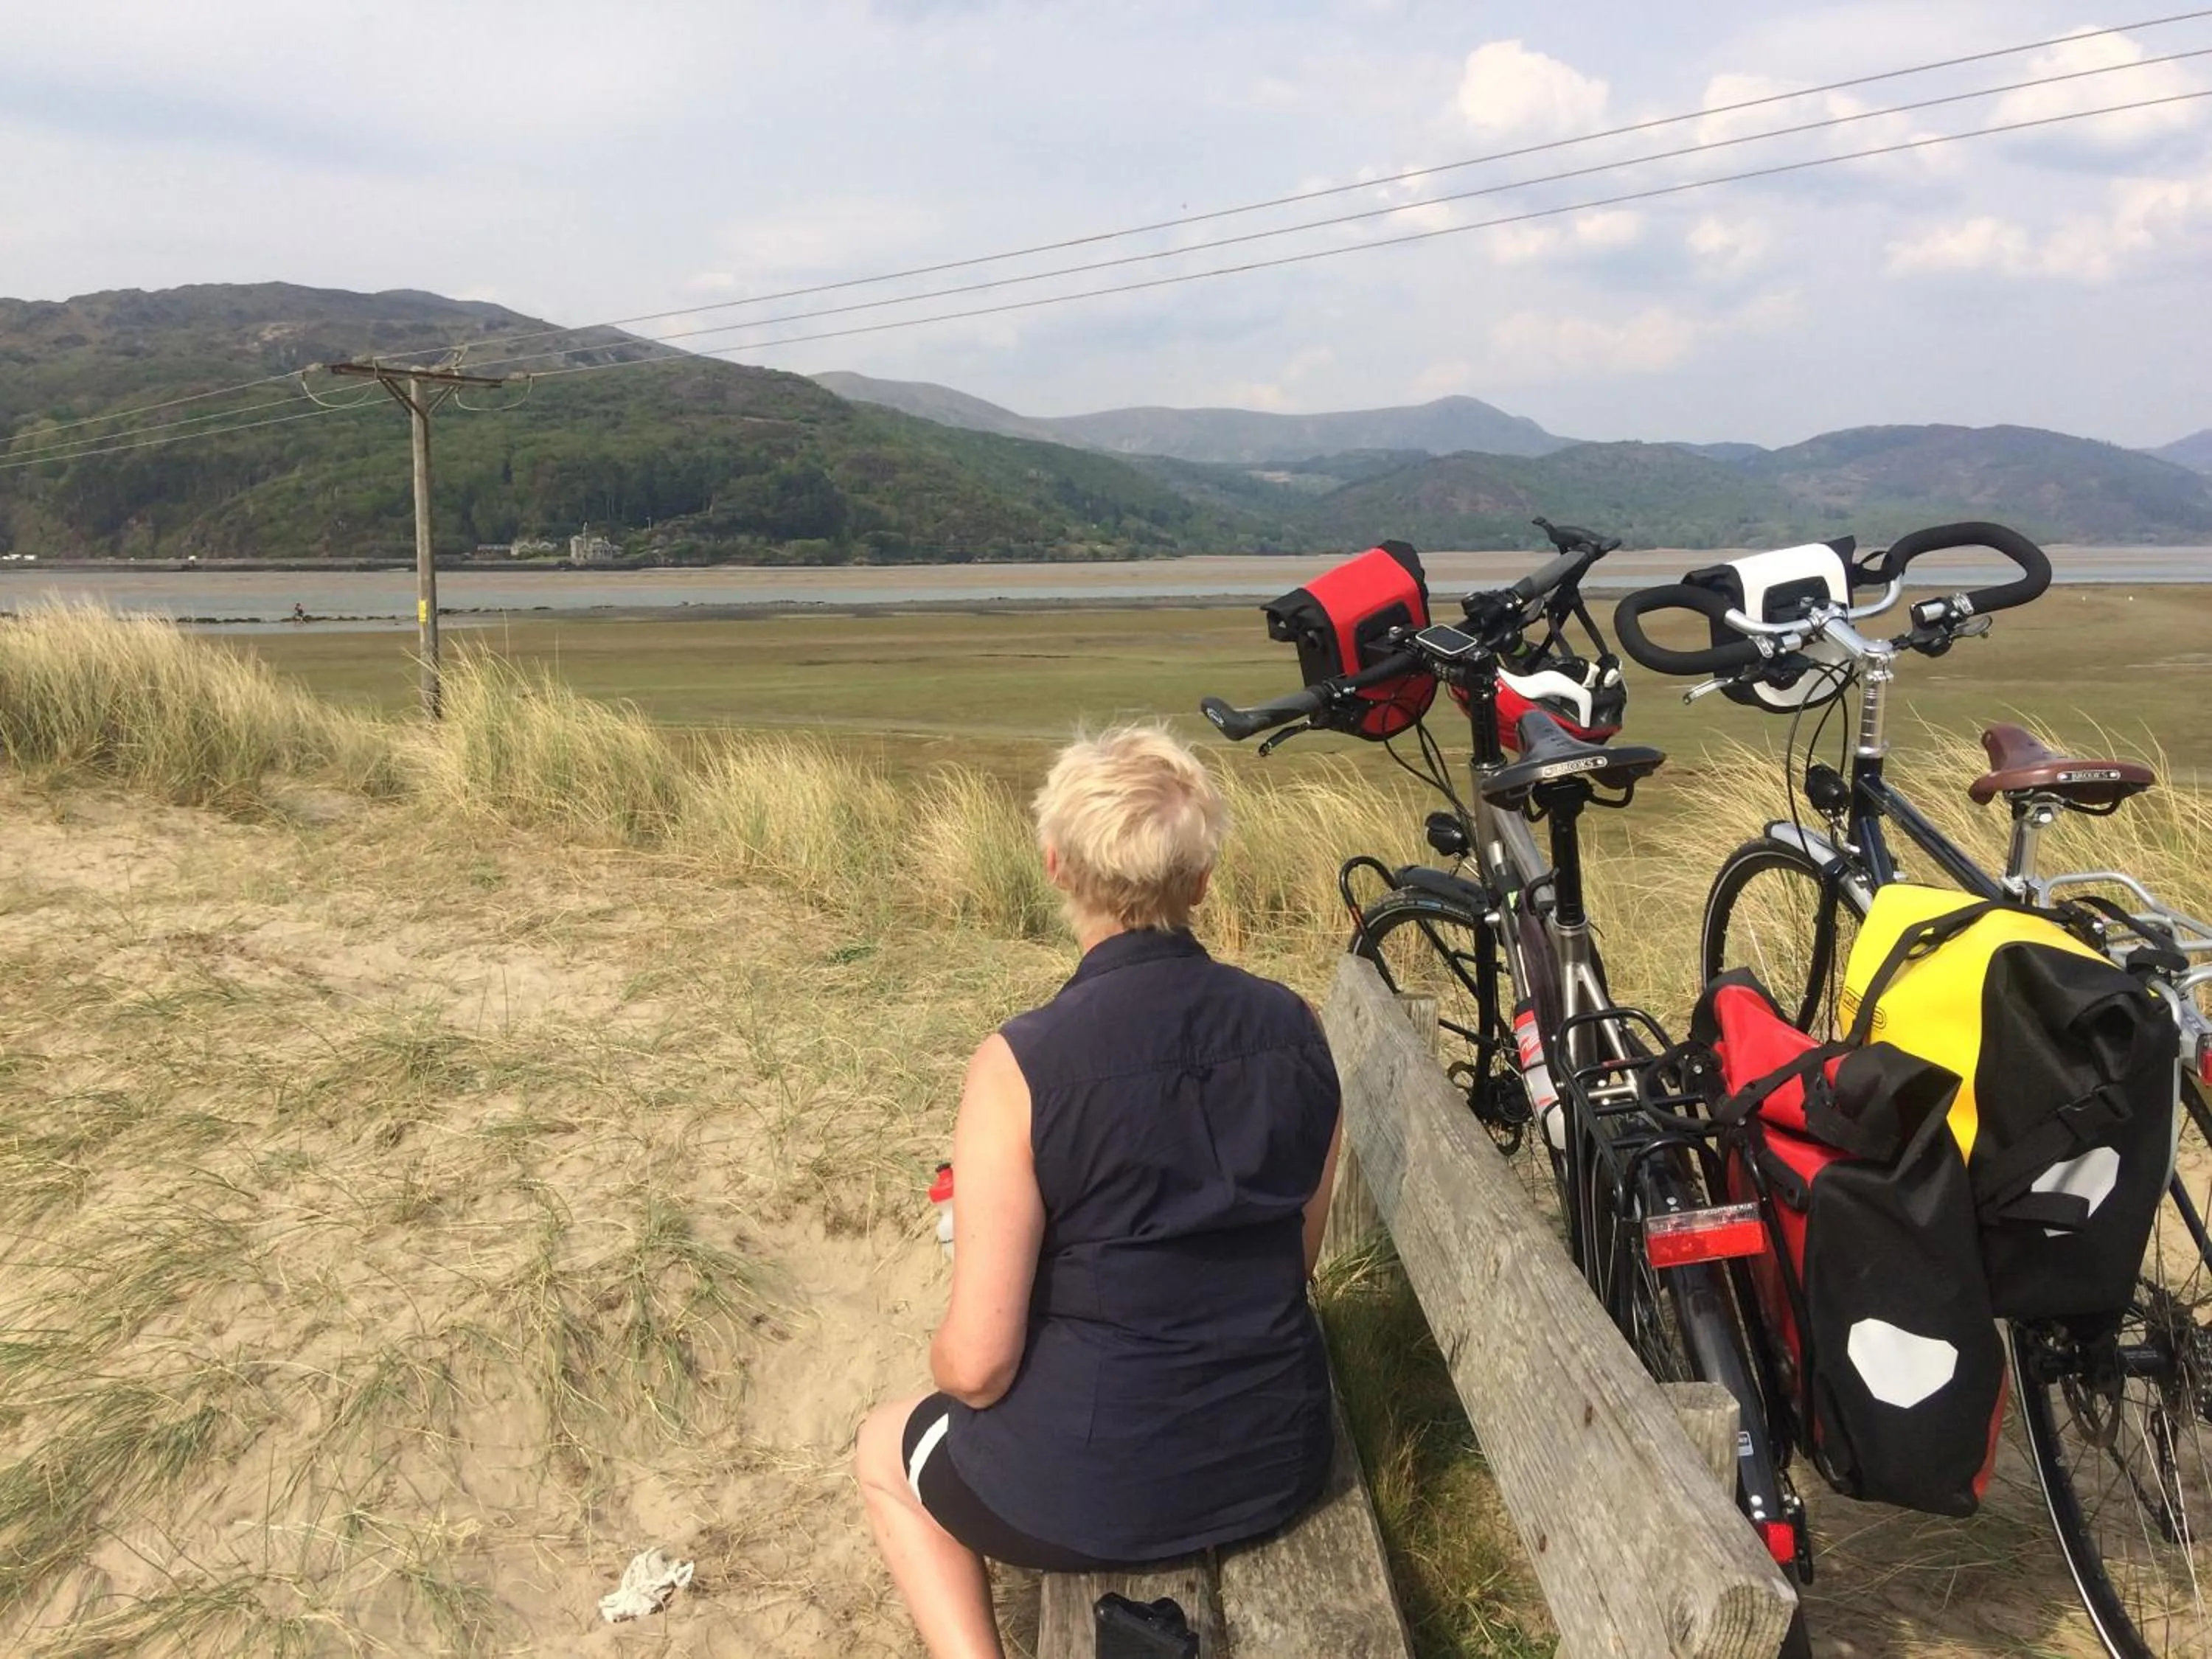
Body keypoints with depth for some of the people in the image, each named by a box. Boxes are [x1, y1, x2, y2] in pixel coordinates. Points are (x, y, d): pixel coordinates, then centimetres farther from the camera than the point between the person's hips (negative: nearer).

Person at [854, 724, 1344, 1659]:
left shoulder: (1022, 1064, -23)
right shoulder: (1293, 1027, -8)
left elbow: (977, 1364, -18)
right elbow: (1293, 1261, 5)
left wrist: (950, 1368, 3)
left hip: (1093, 1491, -5)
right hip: (1278, 1462, 5)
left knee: (886, 1451, 27)